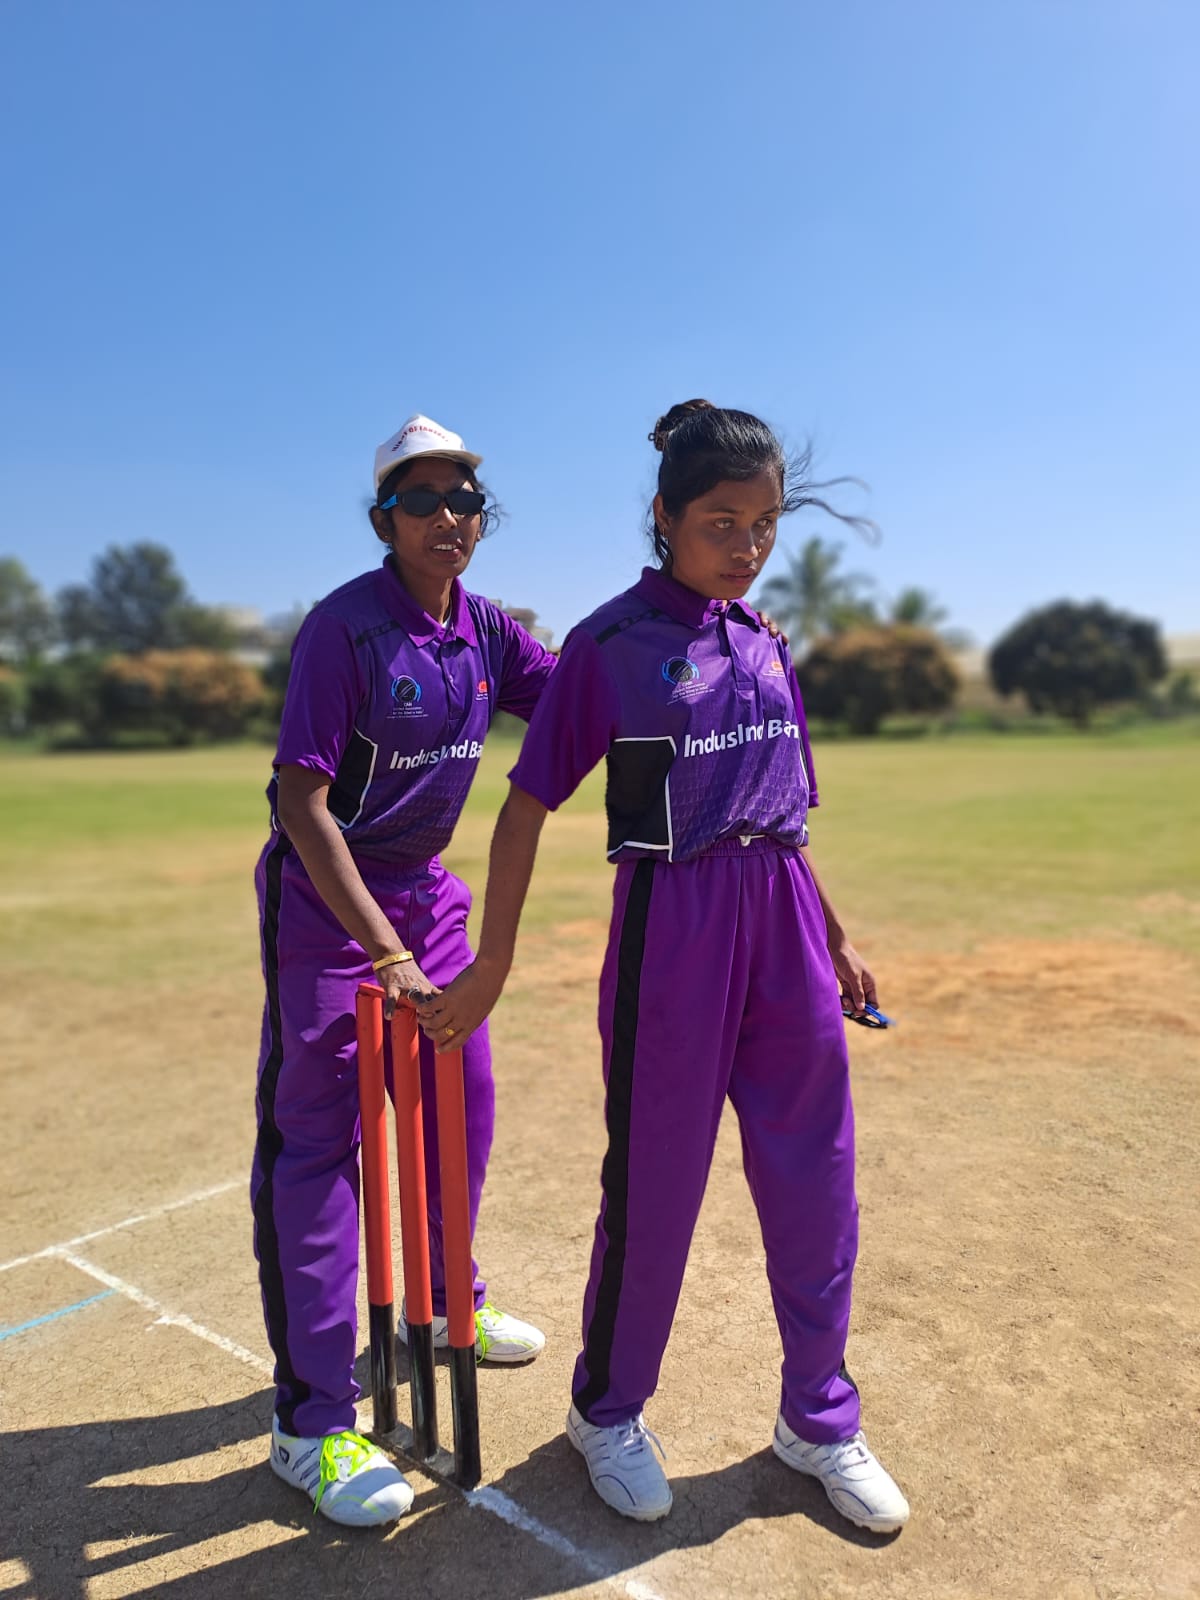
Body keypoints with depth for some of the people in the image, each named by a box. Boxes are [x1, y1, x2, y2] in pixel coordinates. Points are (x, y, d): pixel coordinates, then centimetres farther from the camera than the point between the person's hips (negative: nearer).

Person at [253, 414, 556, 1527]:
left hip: (427, 892, 7)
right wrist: (383, 951, -28)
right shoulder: (345, 625, -18)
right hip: (324, 900, -7)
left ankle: (441, 1305, 39)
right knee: (315, 1138, -3)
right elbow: (300, 799, -23)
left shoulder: (485, 631, 2)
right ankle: (310, 1421, 8)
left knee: (461, 1110, 15)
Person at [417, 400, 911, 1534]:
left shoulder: (761, 640, 11)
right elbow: (529, 802, -7)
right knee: (657, 1175, 7)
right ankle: (608, 1409, 33)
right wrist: (493, 962, -9)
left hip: (783, 914, 6)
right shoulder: (611, 641, -6)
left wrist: (834, 935, 18)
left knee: (816, 1174, 11)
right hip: (672, 917, -5)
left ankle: (817, 1420, 34)